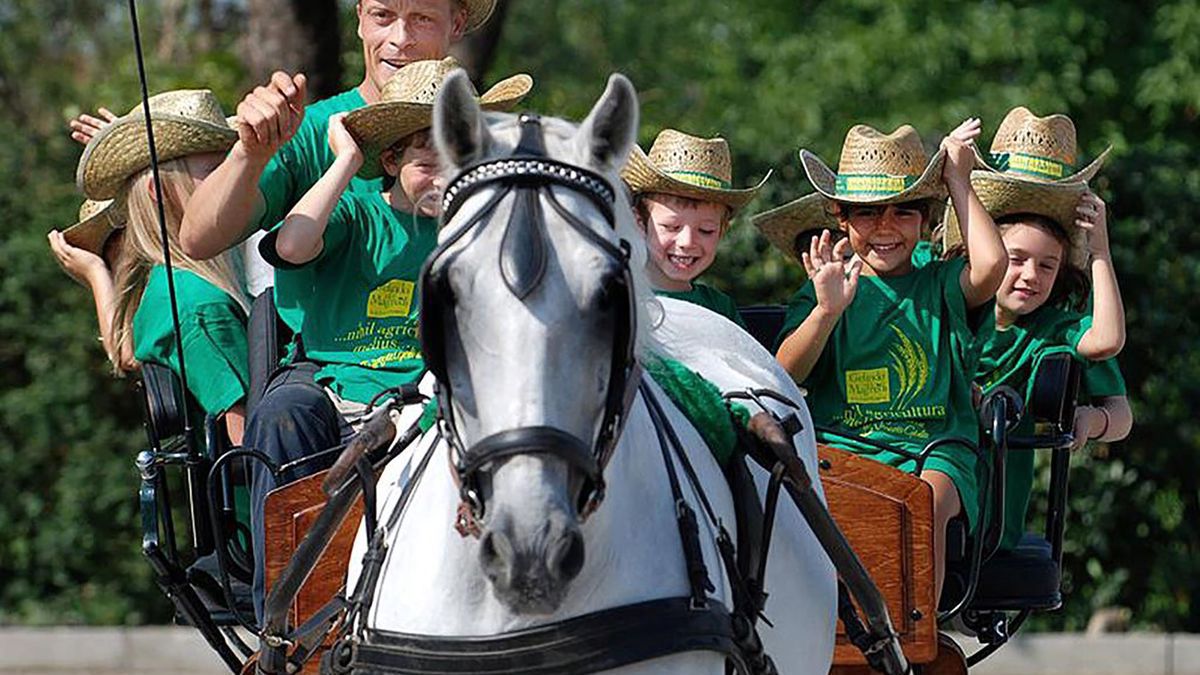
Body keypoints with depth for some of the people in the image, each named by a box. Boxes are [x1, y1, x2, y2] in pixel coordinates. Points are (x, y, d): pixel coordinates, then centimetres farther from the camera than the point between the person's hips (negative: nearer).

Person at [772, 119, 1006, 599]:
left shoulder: (940, 287, 17)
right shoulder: (823, 293, 16)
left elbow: (990, 264, -6)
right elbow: (784, 374, 2)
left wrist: (958, 181, 8)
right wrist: (827, 310, -16)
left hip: (934, 447, 0)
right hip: (841, 443, 0)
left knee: (926, 502, -36)